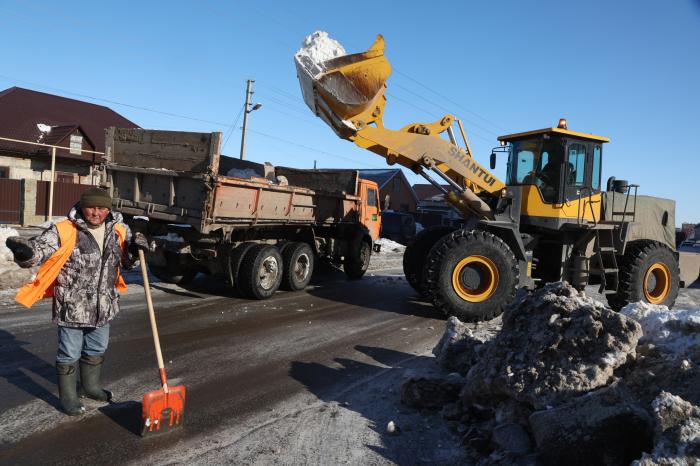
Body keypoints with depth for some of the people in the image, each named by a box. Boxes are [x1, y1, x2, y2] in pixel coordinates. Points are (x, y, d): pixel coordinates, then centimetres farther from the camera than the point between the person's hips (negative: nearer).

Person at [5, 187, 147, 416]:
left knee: (96, 350, 23)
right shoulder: (63, 231, -16)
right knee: (69, 355, 9)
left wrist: (135, 248, -8)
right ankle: (68, 397, 28)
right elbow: (39, 249, -24)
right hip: (71, 309, -5)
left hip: (102, 308, 6)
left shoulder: (119, 231, 0)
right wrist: (24, 250, -46)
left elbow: (126, 261, 13)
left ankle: (90, 386, 45)